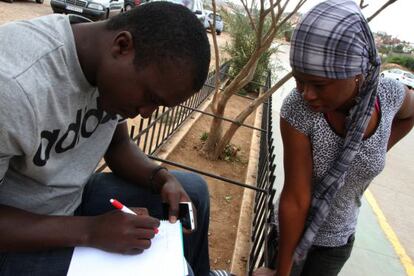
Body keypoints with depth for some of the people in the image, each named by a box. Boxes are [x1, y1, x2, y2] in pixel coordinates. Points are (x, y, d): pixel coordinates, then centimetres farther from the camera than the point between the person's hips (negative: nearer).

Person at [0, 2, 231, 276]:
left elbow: (118, 144, 2)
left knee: (193, 189, 4)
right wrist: (89, 230, -29)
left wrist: (162, 178, -14)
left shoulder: (115, 68, -12)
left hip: (75, 197, 6)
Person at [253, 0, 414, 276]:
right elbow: (295, 198, -26)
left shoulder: (390, 95, -21)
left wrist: (375, 154, 0)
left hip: (338, 237, 3)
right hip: (293, 229, -3)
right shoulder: (297, 109, -31)